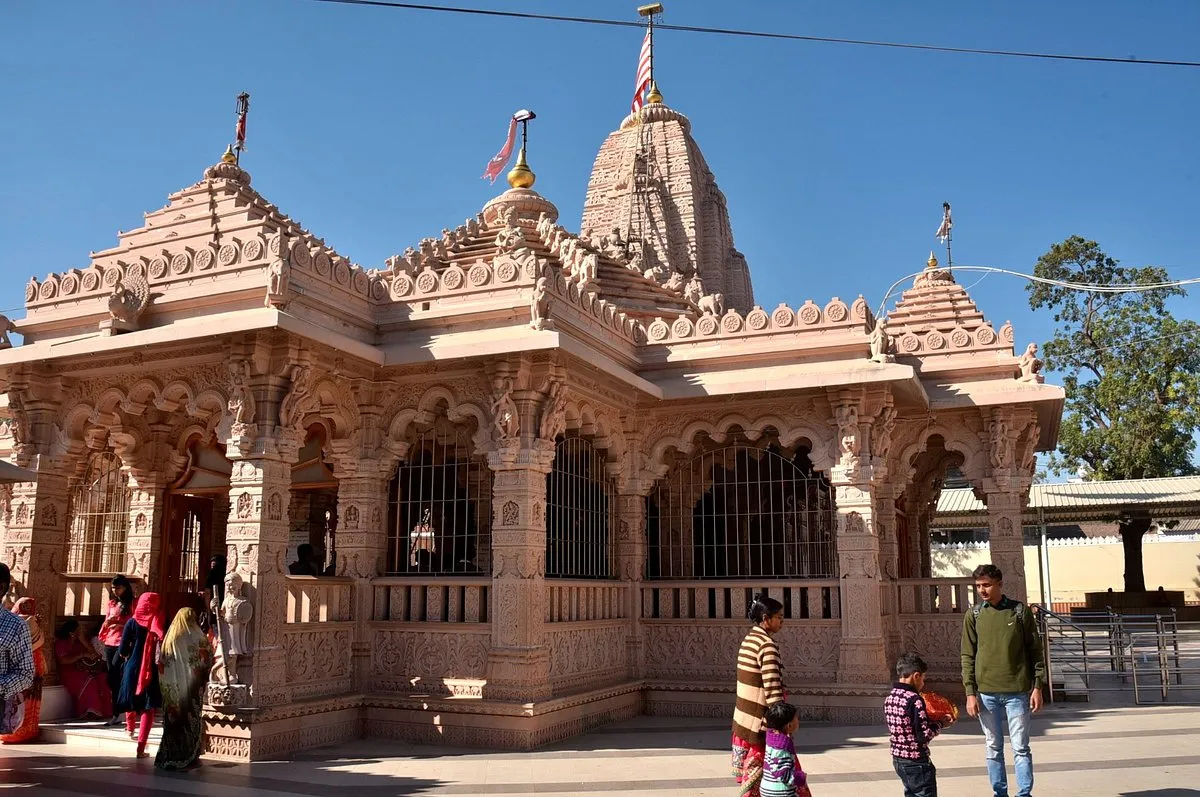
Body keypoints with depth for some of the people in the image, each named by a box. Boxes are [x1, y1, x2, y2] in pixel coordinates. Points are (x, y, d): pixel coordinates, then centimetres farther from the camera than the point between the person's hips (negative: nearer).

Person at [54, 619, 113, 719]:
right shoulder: (61, 644, 2)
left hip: (85, 670, 5)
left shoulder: (80, 641, 18)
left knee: (102, 678, -24)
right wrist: (82, 655, -16)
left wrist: (83, 641, -1)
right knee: (88, 682, -34)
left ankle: (105, 711, -27)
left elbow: (94, 654, 8)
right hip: (70, 672, -5)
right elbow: (64, 661, -13)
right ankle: (89, 713, -29)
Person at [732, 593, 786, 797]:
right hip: (759, 720, -9)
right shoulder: (767, 644, -17)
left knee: (750, 773, 15)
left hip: (742, 717, 9)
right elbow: (772, 687, -22)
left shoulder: (748, 640, 11)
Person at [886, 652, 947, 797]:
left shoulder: (889, 699, 4)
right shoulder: (914, 700, -21)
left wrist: (931, 720, 11)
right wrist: (939, 724, -4)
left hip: (898, 759, 8)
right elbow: (925, 735, -21)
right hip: (917, 762, -8)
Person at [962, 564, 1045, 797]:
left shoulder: (1020, 611, -1)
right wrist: (970, 692, -2)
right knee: (993, 748, 9)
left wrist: (1037, 686, -1)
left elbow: (1035, 650, 4)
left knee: (1021, 748, 4)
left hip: (1018, 691, -2)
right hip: (986, 692, 2)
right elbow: (968, 656, 4)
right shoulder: (973, 615, 3)